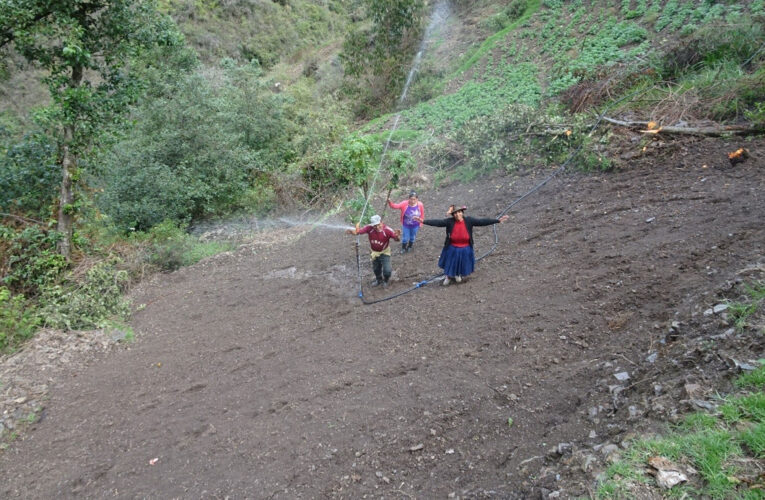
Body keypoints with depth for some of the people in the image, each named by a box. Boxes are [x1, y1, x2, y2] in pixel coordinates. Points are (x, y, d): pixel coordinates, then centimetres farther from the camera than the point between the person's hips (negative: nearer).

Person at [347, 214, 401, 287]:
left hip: (384, 252, -3)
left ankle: (385, 281, 26)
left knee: (387, 270, -11)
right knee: (376, 269, 23)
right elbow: (360, 231, -35)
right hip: (374, 252, 3)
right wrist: (354, 231, -59)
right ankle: (379, 280, 56)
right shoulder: (369, 228, -27)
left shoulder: (387, 230, -32)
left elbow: (396, 239, -34)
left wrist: (397, 236, -59)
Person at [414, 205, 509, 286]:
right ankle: (449, 276, 49)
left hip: (465, 250, 1)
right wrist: (423, 221, -34)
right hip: (452, 249, -1)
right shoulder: (450, 221, -17)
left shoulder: (469, 220, -14)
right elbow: (437, 222, -23)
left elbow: (482, 222, -15)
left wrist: (498, 220, -21)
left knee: (462, 265, 21)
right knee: (450, 265, 17)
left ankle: (458, 275, 55)